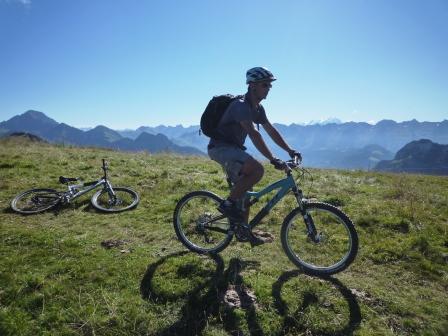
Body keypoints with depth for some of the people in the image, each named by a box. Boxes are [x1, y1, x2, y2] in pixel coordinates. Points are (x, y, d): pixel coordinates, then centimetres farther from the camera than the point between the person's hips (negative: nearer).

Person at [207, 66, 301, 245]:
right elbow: (254, 134, -32)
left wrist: (290, 150, 3)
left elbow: (271, 131, 12)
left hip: (233, 149, 10)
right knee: (257, 169, -28)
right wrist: (273, 160, -36)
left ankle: (244, 230, 20)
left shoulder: (258, 108, 9)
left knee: (245, 189, 9)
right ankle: (228, 204, -13)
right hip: (220, 148, -9)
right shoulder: (240, 105, -21)